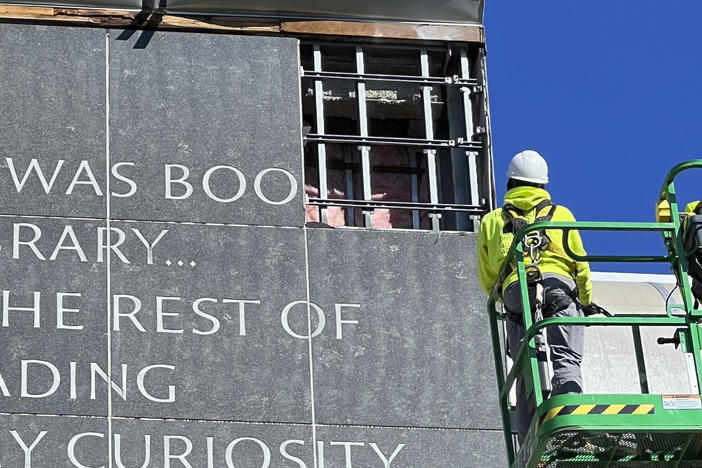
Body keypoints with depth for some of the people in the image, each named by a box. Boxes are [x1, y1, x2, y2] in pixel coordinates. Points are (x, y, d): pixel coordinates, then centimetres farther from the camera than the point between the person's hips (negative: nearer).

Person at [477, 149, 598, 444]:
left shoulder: (492, 221, 27)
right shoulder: (561, 214, 24)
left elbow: (487, 281, 24)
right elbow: (580, 263, 19)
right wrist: (588, 303, 32)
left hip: (515, 292, 1)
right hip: (559, 286, -1)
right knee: (565, 361, -13)